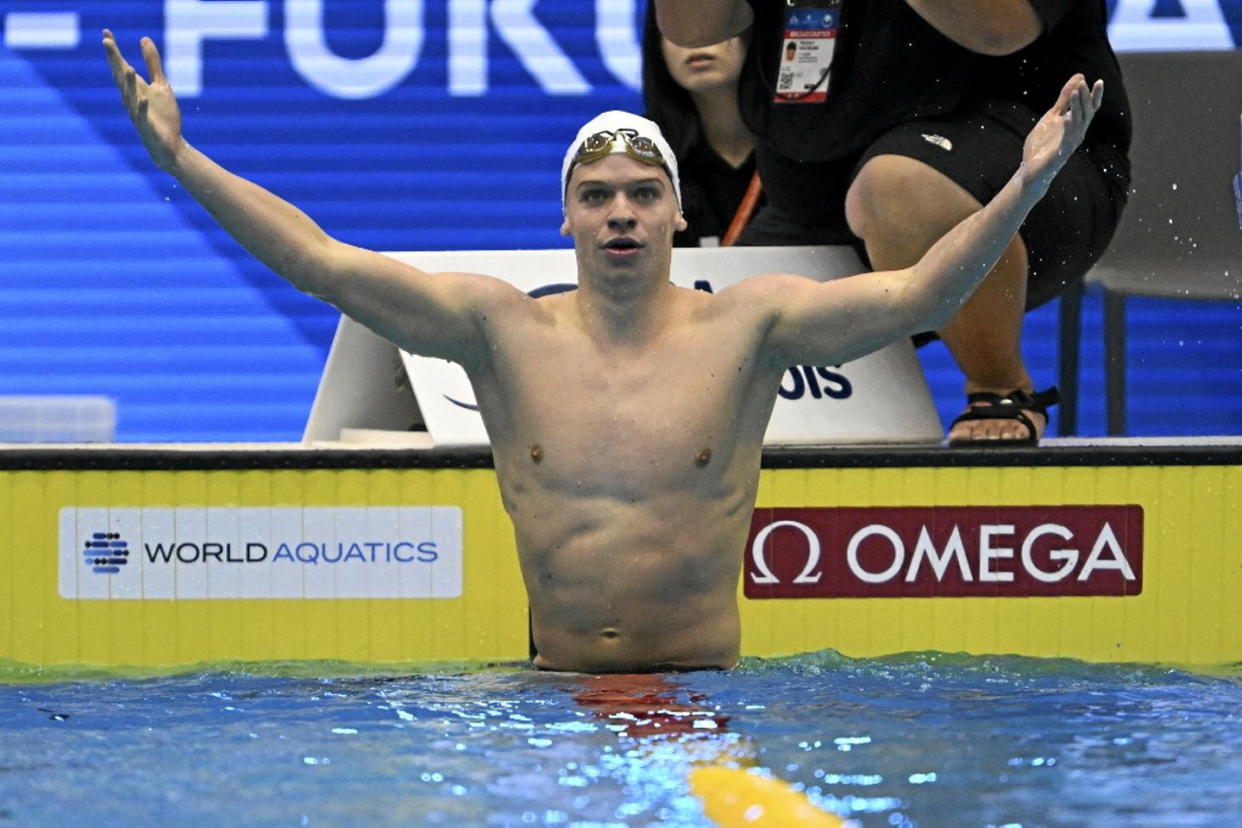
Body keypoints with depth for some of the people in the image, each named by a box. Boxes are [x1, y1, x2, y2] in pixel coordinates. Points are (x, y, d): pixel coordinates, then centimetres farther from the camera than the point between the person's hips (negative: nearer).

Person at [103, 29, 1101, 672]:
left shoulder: (744, 327, 2)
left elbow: (918, 292, -6)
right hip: (556, 692, 1)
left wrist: (1025, 186, -20)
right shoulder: (504, 329, 5)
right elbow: (321, 261, 2)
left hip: (706, 686, -1)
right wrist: (181, 158, -4)